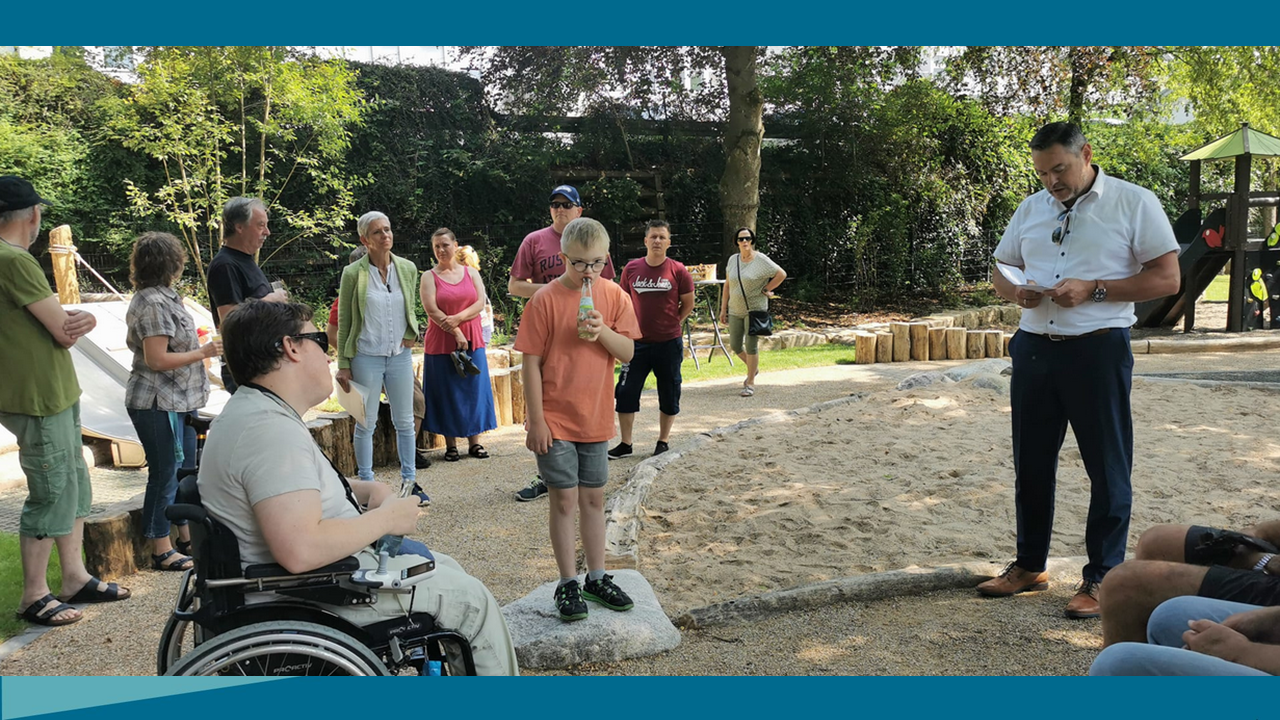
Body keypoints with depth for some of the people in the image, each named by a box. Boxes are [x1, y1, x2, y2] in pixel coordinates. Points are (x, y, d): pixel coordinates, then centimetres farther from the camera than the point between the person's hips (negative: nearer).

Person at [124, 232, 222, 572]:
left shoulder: (161, 297, 12)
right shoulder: (153, 304, -19)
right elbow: (156, 359, -23)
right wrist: (203, 352, -18)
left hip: (175, 401, 10)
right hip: (158, 403, -10)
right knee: (165, 474, -1)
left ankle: (185, 537, 28)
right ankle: (162, 551, 9)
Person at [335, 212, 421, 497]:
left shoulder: (407, 268, 3)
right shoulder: (353, 273, -6)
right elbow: (344, 322, -2)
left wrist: (410, 335, 1)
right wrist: (343, 365, -4)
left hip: (400, 356, 3)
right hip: (366, 357, -3)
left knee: (405, 422, 9)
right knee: (366, 424, 5)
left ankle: (409, 480, 19)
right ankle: (366, 484, 16)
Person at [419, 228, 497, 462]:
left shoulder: (472, 273, 9)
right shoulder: (429, 277, 1)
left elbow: (480, 303, -1)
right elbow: (432, 311, -9)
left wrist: (458, 318, -17)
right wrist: (456, 333, -16)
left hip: (472, 341, 2)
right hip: (441, 343, -2)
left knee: (473, 389, 4)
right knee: (446, 393, 2)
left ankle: (474, 442, 12)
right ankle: (451, 445, 10)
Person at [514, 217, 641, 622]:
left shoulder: (613, 296, 1)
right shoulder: (545, 300, -10)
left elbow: (628, 352, 0)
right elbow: (532, 364, -9)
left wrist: (602, 331, -19)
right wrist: (536, 421, -11)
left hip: (596, 417, 4)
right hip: (555, 420, -4)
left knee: (594, 498, 13)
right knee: (565, 500, 2)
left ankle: (597, 578, 26)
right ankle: (568, 584, 16)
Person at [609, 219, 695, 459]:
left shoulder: (678, 271, -5)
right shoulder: (632, 268, 0)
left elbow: (688, 304, 5)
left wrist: (671, 323, 3)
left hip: (669, 343, -1)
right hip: (638, 342, 2)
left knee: (669, 394, 8)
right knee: (625, 392, 0)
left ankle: (663, 441, 25)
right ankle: (625, 444, 13)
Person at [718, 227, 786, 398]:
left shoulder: (761, 260, -10)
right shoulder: (733, 260, 5)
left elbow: (781, 274, -6)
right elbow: (727, 286, 9)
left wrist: (765, 290, -6)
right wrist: (723, 309, 8)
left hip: (755, 309, -5)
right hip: (735, 310, 5)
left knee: (751, 345, -7)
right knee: (735, 346, 8)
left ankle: (750, 383, 5)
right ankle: (752, 368, 35)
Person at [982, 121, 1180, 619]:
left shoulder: (1134, 202, -3)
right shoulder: (1031, 209, 13)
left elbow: (1167, 279, -6)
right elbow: (1000, 269, 18)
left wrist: (1093, 289, -17)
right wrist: (1015, 292, -5)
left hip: (1098, 350, -5)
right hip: (1034, 349, 5)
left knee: (1107, 468, 2)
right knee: (1031, 465, 12)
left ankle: (1102, 578, 14)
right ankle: (1029, 566, 26)